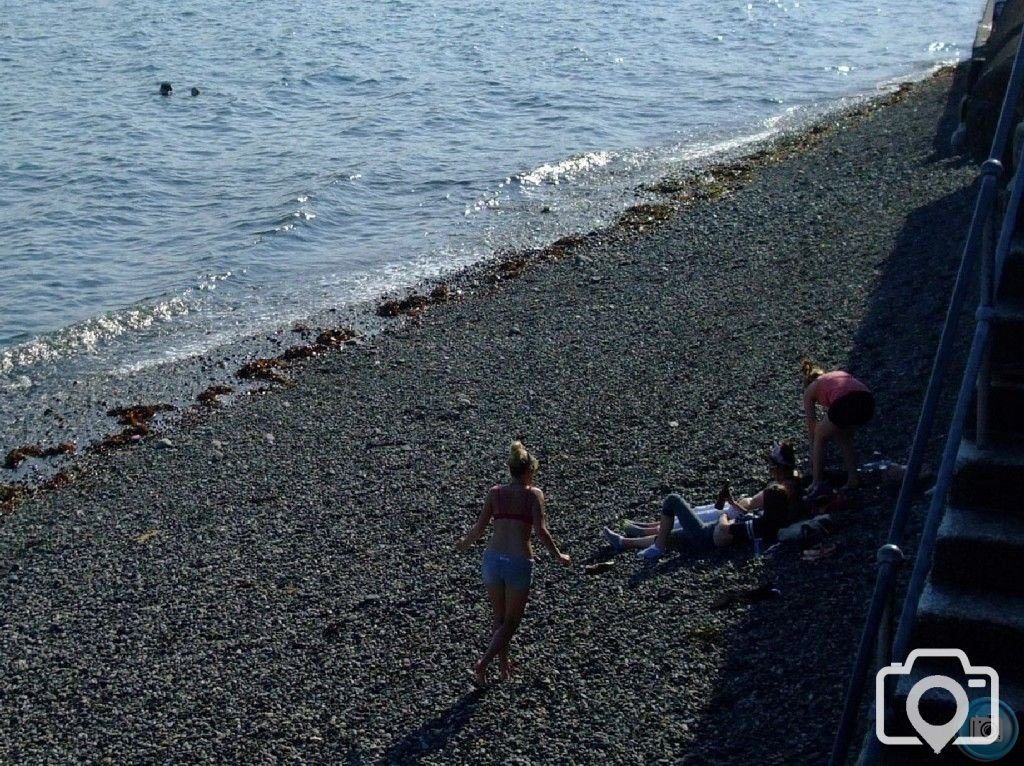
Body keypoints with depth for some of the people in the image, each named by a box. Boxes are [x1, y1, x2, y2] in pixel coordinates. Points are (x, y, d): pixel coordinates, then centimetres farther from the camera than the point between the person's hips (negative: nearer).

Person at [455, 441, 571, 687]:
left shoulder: (495, 492, 6)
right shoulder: (533, 494, -2)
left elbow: (480, 528, 3)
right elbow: (540, 531, -12)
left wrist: (465, 542, 22)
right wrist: (558, 556, 1)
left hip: (492, 559, 4)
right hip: (519, 563, -4)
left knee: (500, 618, 21)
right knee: (511, 622, 9)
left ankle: (504, 664, 28)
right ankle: (482, 664, -6)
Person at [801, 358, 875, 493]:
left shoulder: (810, 390, 27)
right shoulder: (838, 374, 39)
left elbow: (811, 428, 31)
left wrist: (813, 458, 42)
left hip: (845, 404, -4)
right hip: (867, 402, 5)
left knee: (820, 438, 23)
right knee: (844, 436, 32)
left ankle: (816, 483, 22)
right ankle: (852, 481, 29)